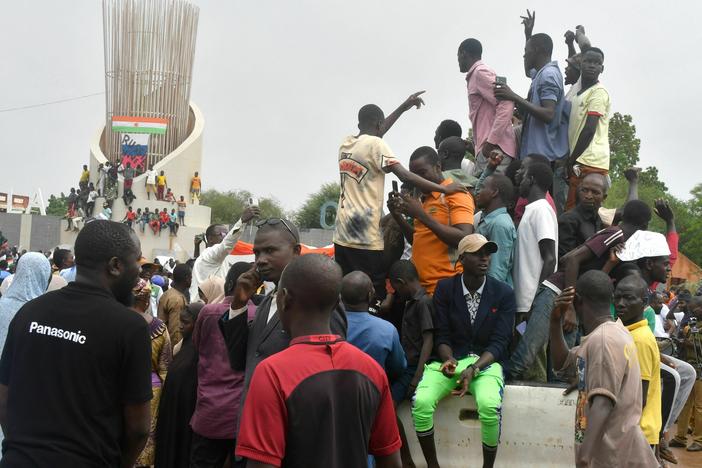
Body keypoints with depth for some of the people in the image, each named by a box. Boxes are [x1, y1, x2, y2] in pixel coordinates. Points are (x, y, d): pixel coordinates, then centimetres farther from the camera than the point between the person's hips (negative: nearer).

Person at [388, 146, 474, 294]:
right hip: (420, 284, 8)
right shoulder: (426, 198, 16)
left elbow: (464, 239, -20)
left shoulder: (456, 194, -8)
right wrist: (397, 215, 7)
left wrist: (421, 214, -20)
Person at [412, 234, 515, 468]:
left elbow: (499, 342, -6)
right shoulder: (445, 288, 1)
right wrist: (448, 359, -20)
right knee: (421, 401, -26)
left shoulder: (504, 293, -2)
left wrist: (473, 369, -21)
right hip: (450, 359, 1)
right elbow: (442, 336, 1)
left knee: (489, 406, -33)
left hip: (486, 362, -1)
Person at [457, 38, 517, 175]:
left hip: (493, 149, -9)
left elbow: (506, 104, -17)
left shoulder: (480, 73, -4)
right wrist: (476, 143, 18)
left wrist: (491, 142, -20)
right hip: (490, 149, 9)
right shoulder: (477, 74, 24)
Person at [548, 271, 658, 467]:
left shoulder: (604, 340, -18)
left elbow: (603, 403, -28)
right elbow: (562, 362, 22)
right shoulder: (610, 333, 14)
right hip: (606, 448, 9)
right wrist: (556, 320, 9)